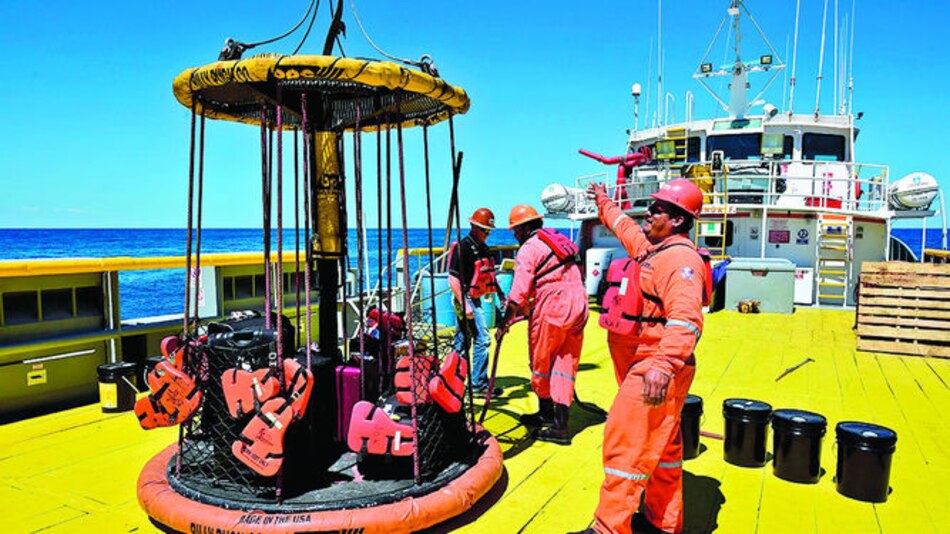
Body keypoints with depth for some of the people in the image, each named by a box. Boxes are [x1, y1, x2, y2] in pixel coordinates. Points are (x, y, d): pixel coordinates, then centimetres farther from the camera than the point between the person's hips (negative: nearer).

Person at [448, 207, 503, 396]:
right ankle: (479, 383, 1)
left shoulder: (483, 248, 13)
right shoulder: (462, 247, -15)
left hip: (476, 300, 9)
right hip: (467, 300, -9)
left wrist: (500, 293, 17)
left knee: (463, 341, 14)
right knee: (482, 339, -8)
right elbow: (453, 279, -19)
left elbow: (487, 276, 23)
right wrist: (464, 305, -23)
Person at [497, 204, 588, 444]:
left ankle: (546, 412, 27)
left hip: (551, 308, -8)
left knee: (541, 364, 11)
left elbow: (520, 290, -15)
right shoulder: (558, 241, 20)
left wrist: (505, 321, -10)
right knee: (565, 366, 7)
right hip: (577, 309, 8)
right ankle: (560, 425, 6)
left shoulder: (529, 248, -5)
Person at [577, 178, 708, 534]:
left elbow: (685, 319, -31)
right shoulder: (648, 247, 14)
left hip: (654, 372, -11)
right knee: (661, 445, 19)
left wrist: (663, 365, -44)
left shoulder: (680, 258, -17)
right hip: (642, 367, 11)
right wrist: (604, 202, 52)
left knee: (626, 443, -10)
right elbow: (623, 225, 37)